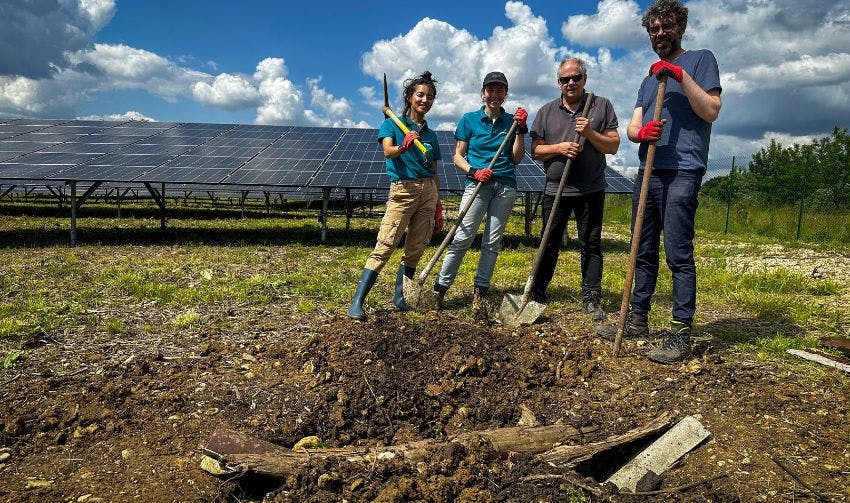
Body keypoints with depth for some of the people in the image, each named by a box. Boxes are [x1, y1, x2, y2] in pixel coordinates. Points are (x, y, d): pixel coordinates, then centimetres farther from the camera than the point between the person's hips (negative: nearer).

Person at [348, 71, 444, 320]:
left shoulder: (430, 134, 18)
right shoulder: (393, 124, 4)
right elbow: (388, 151, -16)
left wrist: (438, 207, 14)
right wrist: (404, 146, -37)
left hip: (428, 192, 5)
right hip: (402, 190, -5)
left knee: (415, 249, 4)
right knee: (384, 246, -14)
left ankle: (399, 296, 17)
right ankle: (357, 302, -14)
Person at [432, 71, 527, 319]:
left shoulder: (511, 121, 11)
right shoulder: (469, 119, 6)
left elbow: (516, 158, 6)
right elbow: (457, 156, 5)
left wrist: (520, 130, -3)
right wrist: (473, 172, -12)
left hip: (505, 186, 3)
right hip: (477, 184, -2)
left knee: (492, 242, 2)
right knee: (462, 237, -12)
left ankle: (479, 292, 8)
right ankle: (440, 287, -4)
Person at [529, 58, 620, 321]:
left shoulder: (602, 106, 5)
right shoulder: (546, 112, 9)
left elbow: (613, 146, 1)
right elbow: (536, 150, 6)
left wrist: (590, 133, -15)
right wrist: (559, 148, -11)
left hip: (591, 190, -1)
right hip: (555, 189, 1)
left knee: (591, 245, 3)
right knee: (549, 244, 7)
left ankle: (591, 299, 11)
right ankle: (537, 294, 17)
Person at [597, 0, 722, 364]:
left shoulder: (701, 60, 6)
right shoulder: (648, 79, 24)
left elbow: (711, 111, -8)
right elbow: (631, 127, 12)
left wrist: (681, 75, -14)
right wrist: (642, 132, -12)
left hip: (682, 172, -7)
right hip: (647, 172, 7)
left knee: (679, 255, -9)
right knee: (644, 253, 10)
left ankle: (681, 333, -5)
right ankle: (637, 319, 20)